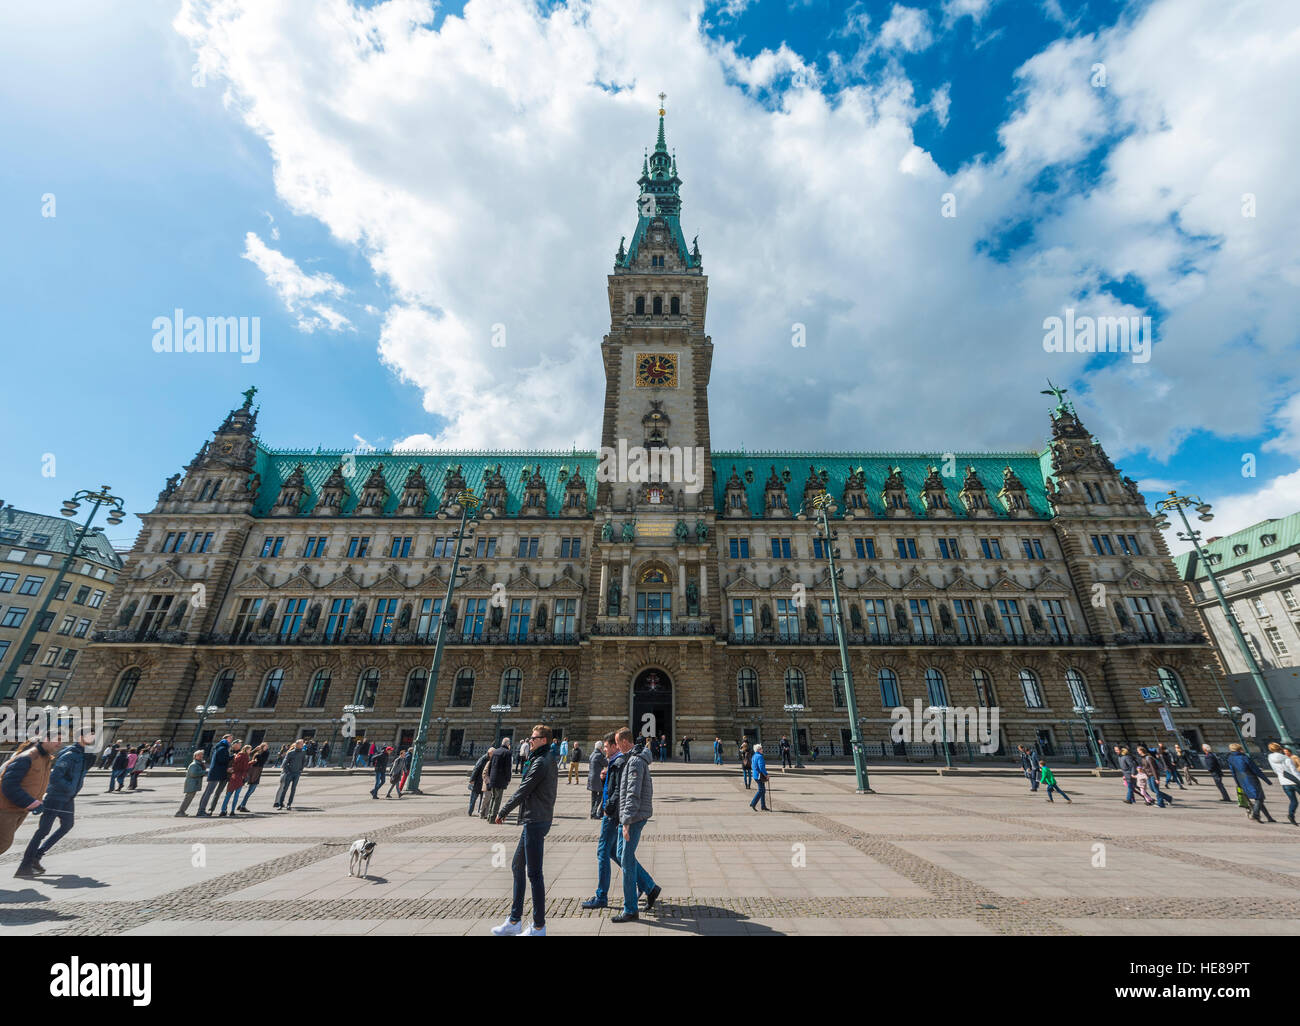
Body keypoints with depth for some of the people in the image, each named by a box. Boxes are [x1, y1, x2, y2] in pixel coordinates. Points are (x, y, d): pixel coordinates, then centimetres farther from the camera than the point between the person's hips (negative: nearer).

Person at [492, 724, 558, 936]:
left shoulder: (540, 763, -19)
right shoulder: (550, 762, 12)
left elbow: (523, 791, -17)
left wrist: (502, 812, -5)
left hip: (536, 822, -10)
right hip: (534, 821, 10)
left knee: (535, 873, -1)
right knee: (517, 867, 19)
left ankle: (539, 927, 10)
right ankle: (514, 921, 29)